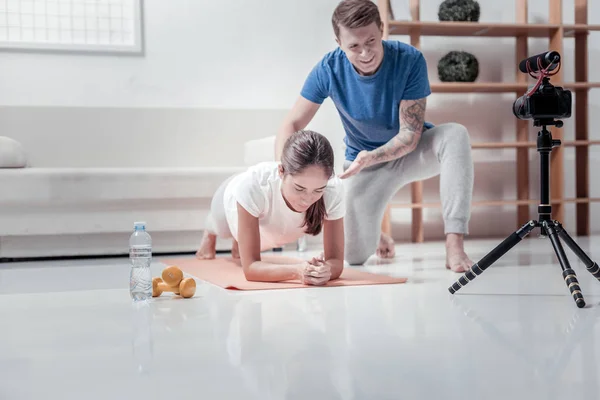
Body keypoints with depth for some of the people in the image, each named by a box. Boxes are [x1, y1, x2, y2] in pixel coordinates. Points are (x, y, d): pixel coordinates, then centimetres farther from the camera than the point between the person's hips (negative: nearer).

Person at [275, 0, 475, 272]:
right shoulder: (329, 69, -20)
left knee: (455, 134, -34)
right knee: (354, 255, -12)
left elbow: (410, 134, -24)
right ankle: (376, 236, 28)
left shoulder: (410, 60, -25)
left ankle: (454, 244, -36)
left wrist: (371, 157, -42)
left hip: (411, 151, -1)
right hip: (364, 160, 1)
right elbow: (291, 125, -17)